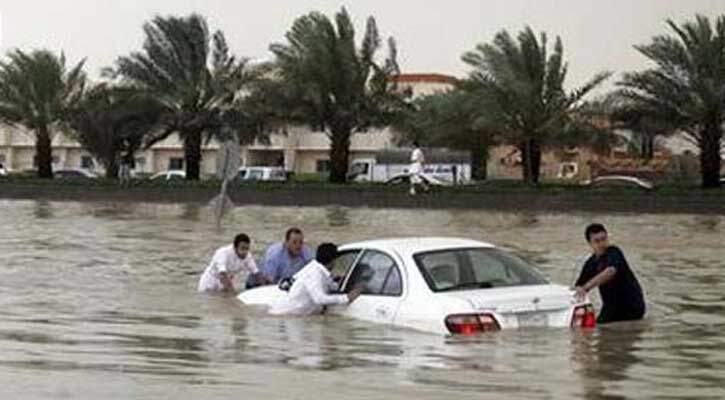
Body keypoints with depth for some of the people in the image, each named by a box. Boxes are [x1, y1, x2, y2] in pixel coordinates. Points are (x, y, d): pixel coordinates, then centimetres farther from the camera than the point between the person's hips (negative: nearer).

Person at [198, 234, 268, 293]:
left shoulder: (247, 255, -12)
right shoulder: (224, 253, -31)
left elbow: (256, 274, -7)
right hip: (209, 286, -6)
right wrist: (232, 290, -53)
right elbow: (222, 276, -42)